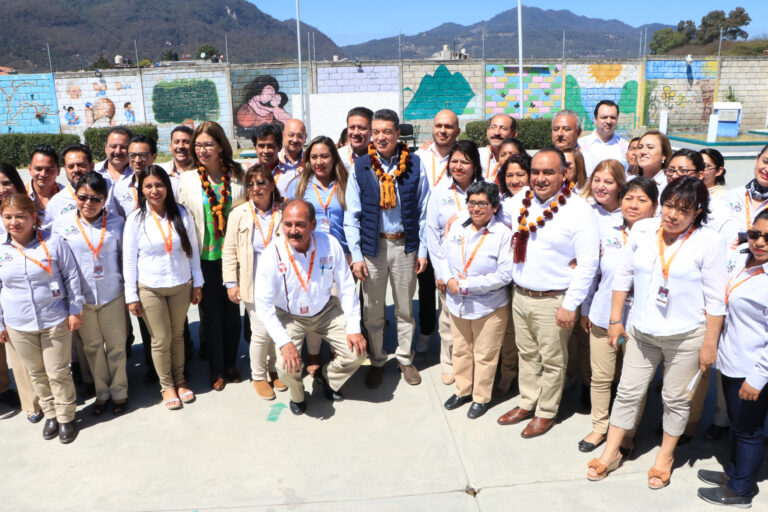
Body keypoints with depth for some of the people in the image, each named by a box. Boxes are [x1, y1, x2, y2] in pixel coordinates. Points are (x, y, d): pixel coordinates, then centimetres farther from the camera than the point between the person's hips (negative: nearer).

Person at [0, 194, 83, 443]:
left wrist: (75, 310, -3)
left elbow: (71, 277, -2)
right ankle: (50, 414, 34)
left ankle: (66, 417, 24)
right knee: (36, 373, 15)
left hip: (55, 321, -3)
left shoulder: (53, 242, -9)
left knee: (58, 373, 5)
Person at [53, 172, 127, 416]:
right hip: (80, 298, 1)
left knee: (116, 347, 10)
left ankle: (119, 392, 29)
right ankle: (101, 392, 32)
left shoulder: (116, 222, -5)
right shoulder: (62, 223, -5)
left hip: (112, 296, -1)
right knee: (92, 347, 14)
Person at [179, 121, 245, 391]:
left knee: (232, 310, 10)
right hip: (204, 257, -1)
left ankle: (231, 364, 28)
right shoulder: (187, 179, -2)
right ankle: (216, 370, 22)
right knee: (211, 313, 8)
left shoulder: (236, 177, -1)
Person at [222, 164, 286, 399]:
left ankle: (274, 369, 34)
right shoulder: (239, 214, 0)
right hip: (254, 285, -1)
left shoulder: (284, 212, 1)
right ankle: (258, 376, 21)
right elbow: (229, 252, 2)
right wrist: (231, 282, -3)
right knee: (261, 332, -2)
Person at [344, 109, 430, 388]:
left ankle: (405, 359, 32)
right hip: (372, 246, 0)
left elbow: (423, 210, 2)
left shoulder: (414, 165, -2)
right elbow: (351, 216, -1)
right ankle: (377, 361, 29)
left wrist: (422, 250, 0)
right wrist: (356, 255, -6)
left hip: (405, 244, 0)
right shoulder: (360, 167, -2)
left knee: (405, 308, 13)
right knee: (373, 310, 10)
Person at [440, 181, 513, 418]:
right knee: (460, 350, 20)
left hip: (489, 307, -5)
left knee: (484, 355, 10)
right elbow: (444, 257, 9)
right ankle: (463, 390, 40)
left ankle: (481, 398, 30)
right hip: (457, 304, 5)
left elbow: (504, 275, -20)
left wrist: (466, 284, -20)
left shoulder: (503, 234, -15)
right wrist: (449, 280, -11)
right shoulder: (457, 227, 3)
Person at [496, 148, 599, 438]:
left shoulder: (578, 210, -14)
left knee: (552, 362, 10)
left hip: (553, 301, -5)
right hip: (520, 295, 5)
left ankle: (546, 413, 28)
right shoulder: (520, 202, 2)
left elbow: (588, 263, -15)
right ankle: (527, 404, 36)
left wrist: (570, 305, -15)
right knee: (527, 355, 19)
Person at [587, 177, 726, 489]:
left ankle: (666, 456, 35)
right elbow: (622, 276, 4)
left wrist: (710, 344, -8)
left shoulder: (709, 242, -12)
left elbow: (715, 299, -9)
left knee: (676, 399, 12)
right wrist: (615, 320, 4)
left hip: (686, 337, -3)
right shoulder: (642, 230, -3)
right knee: (628, 392, 11)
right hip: (641, 332, 3)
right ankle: (611, 453, 27)